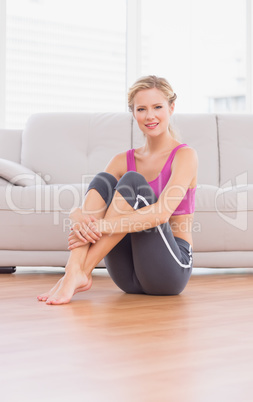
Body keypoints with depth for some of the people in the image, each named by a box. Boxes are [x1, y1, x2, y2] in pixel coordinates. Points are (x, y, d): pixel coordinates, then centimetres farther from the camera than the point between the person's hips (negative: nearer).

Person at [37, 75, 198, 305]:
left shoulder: (185, 155, -4)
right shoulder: (124, 160, 12)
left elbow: (162, 213, -22)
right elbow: (77, 211, 1)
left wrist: (101, 226, -31)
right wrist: (80, 219, -24)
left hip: (170, 269, -4)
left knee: (133, 181, -23)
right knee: (103, 180, -15)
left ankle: (82, 272, -28)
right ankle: (73, 271, -33)